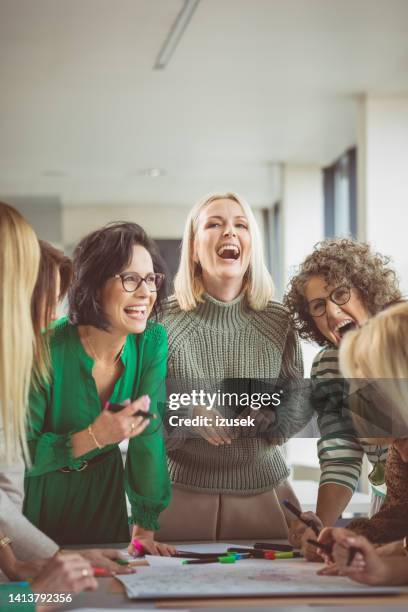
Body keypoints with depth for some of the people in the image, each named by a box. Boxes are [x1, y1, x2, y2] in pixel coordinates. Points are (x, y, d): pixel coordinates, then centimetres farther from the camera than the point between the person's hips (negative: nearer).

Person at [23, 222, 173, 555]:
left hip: (103, 489, 4)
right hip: (38, 493, -3)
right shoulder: (49, 350, -27)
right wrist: (93, 437, -36)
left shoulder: (153, 342, -15)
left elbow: (149, 433, -13)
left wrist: (145, 528, -14)